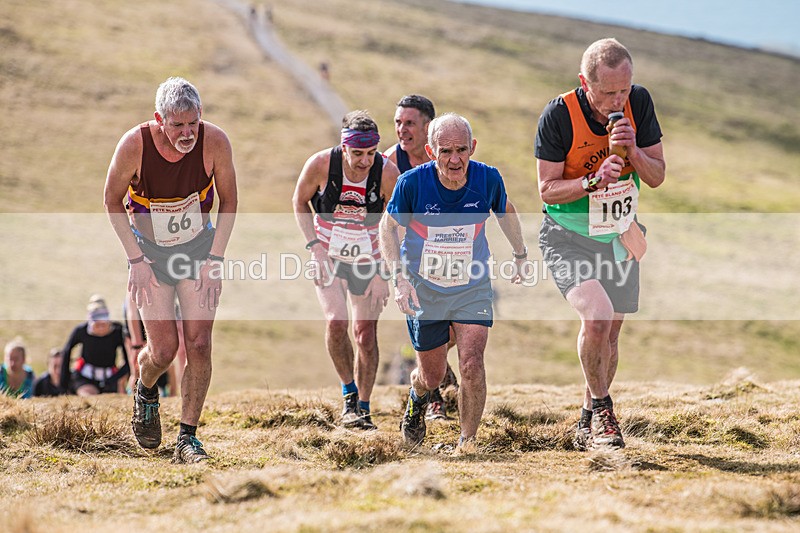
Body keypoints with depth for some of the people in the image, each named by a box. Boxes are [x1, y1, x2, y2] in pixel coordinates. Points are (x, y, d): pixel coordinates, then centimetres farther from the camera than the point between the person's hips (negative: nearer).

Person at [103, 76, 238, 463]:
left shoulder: (215, 142, -19)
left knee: (199, 344, -9)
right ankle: (145, 392, 30)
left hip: (199, 248, 1)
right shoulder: (134, 145, -22)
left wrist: (214, 258, -10)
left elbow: (228, 202, -3)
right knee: (163, 349, -5)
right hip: (149, 248, -1)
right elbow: (113, 202, -6)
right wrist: (136, 259, -11)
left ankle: (188, 438, 1)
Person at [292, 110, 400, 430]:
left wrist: (384, 273, -10)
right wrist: (314, 245, -10)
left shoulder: (387, 172, -20)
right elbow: (299, 202, -1)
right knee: (336, 322, -19)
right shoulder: (320, 165, -20)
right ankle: (349, 392, 2)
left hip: (368, 259, 1)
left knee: (366, 333, 0)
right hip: (328, 258, -1)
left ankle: (363, 407, 15)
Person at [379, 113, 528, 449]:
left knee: (472, 364, -18)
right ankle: (417, 397, 50)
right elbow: (388, 227, -5)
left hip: (473, 287, 0)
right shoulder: (412, 183, -21)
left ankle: (467, 442, -2)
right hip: (424, 291, 0)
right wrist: (399, 278, -16)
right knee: (432, 376, 12)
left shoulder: (488, 179, -15)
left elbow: (505, 210, 9)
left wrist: (520, 255, 17)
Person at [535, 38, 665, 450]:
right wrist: (593, 182, -33)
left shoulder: (639, 103, -10)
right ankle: (602, 408, -4)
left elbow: (657, 177, -3)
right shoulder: (559, 115, -21)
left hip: (618, 236, 5)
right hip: (568, 238, -5)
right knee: (597, 316, -25)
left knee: (610, 332, 12)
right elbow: (547, 190, -16)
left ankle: (588, 423, 31)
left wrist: (633, 152, -24)